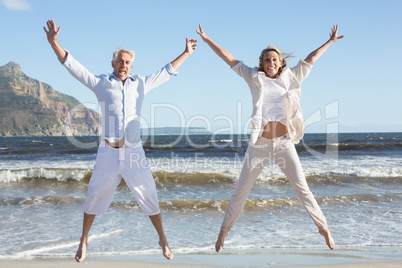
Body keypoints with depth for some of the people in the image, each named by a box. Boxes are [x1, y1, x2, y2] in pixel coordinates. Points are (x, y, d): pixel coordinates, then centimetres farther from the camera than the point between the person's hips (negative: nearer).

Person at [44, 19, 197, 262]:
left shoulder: (140, 84, 12)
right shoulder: (101, 83, 6)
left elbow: (166, 72, 22)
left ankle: (163, 239, 18)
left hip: (134, 153, 1)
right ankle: (84, 241, 24)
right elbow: (74, 67, 1)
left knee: (149, 196, 3)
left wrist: (186, 54, 26)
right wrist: (54, 43, -9)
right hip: (108, 153, -1)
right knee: (95, 197, 5)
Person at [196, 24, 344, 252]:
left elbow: (310, 59, 18)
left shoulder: (290, 78, 11)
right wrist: (207, 40, 12)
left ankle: (324, 228, 15)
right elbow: (230, 59, 10)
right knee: (241, 191, 4)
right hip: (259, 143, -1)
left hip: (284, 142, 1)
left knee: (302, 188, 3)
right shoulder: (254, 78, 9)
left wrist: (330, 42, 23)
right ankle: (223, 232, 18)